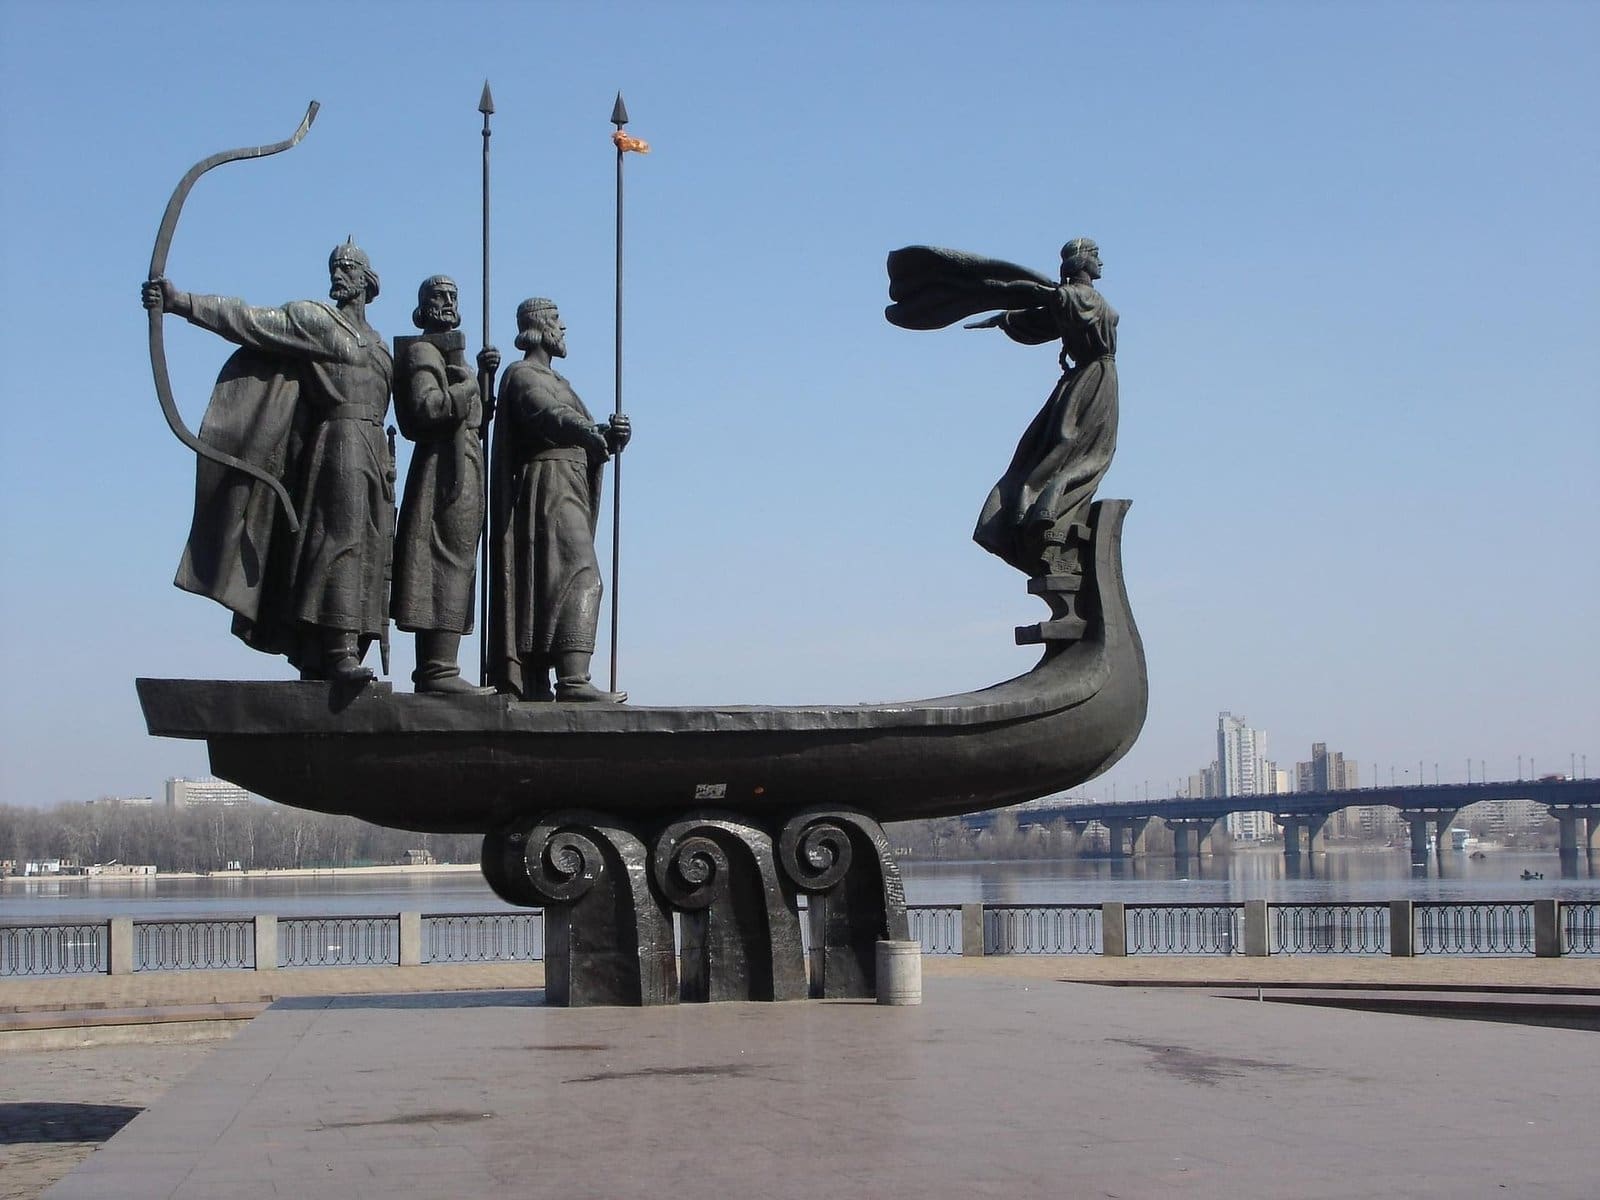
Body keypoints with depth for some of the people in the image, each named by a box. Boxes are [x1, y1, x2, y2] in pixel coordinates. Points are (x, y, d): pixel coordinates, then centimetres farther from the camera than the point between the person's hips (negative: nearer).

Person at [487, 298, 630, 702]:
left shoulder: (554, 380, 28)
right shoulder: (522, 375, -2)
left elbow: (582, 430, 20)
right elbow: (546, 413, -24)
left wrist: (611, 434, -3)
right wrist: (590, 434, -43)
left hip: (568, 494, 10)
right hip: (547, 488, -10)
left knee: (541, 588, 4)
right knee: (579, 574, -21)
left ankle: (532, 685, 1)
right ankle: (573, 678, -32)